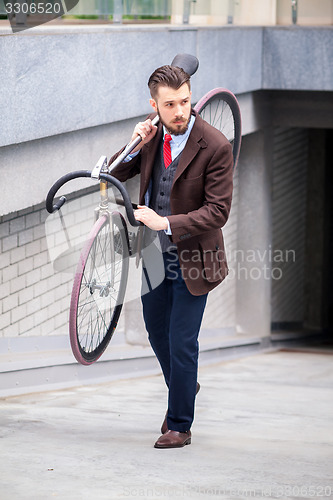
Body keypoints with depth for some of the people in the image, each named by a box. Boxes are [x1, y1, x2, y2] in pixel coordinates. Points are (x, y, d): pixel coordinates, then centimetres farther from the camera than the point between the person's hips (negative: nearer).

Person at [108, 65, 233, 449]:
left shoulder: (215, 146, -20)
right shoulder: (154, 134, -3)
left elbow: (218, 211, -20)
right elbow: (114, 175, 4)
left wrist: (166, 223, -28)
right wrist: (135, 145, -15)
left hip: (190, 258, -6)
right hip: (154, 255, 6)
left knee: (181, 343, -2)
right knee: (157, 333, 21)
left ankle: (179, 425, 13)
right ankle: (183, 389, 47)